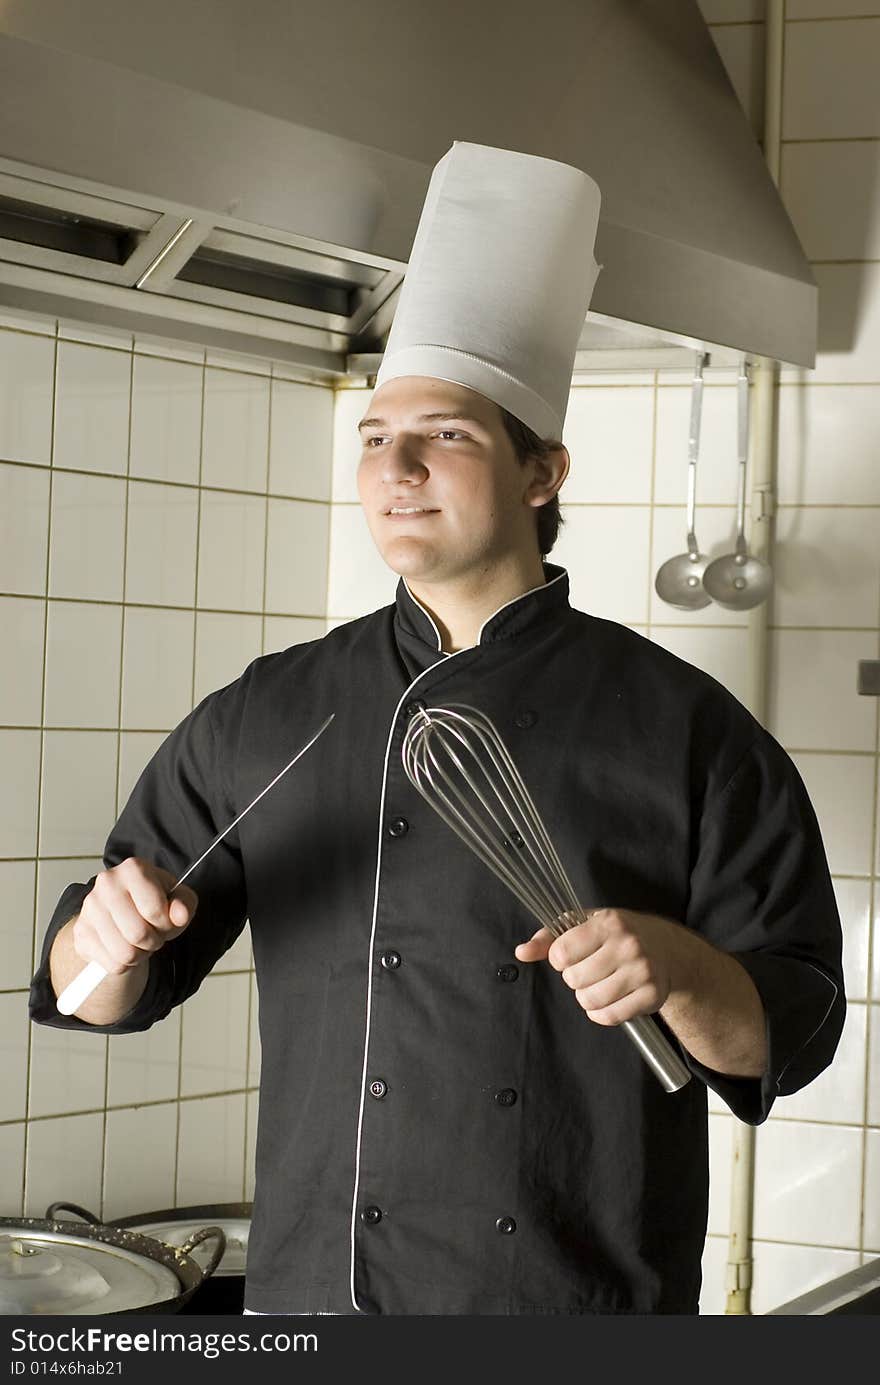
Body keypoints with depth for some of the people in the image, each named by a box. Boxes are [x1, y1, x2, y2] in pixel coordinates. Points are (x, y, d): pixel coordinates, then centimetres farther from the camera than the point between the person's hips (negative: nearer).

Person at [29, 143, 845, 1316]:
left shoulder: (681, 727, -4)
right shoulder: (269, 719, 3)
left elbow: (791, 1032, -4)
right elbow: (104, 990, 7)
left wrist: (678, 971, -24)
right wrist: (111, 933, -14)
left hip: (587, 1306, -2)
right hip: (317, 1289, 2)